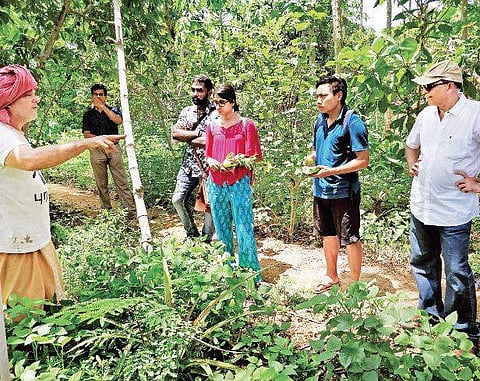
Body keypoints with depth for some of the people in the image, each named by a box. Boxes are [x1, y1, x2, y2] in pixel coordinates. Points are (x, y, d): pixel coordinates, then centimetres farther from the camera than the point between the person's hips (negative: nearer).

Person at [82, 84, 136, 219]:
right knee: (101, 183, 3)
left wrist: (103, 107, -9)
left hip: (113, 148, -1)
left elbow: (118, 121, -10)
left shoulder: (113, 110, 13)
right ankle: (106, 210, 10)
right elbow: (86, 134, 5)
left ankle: (131, 209, -9)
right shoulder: (88, 114, 15)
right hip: (96, 150, 2)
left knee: (121, 181, -6)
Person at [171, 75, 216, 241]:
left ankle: (207, 239, 21)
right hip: (188, 165, 5)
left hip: (208, 167, -5)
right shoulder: (187, 111, 9)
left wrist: (188, 138, -13)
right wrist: (197, 133, -14)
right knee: (178, 199, 3)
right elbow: (175, 133, -3)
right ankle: (192, 233, 23)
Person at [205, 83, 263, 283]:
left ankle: (252, 276, 6)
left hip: (239, 184, -4)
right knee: (222, 231, 10)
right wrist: (211, 162, -7)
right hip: (216, 184, 4)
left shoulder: (246, 125, -1)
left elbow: (255, 157, -1)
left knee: (244, 230, -4)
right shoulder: (212, 126, 10)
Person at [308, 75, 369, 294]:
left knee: (350, 239, 6)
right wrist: (311, 161, -2)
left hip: (343, 191, -7)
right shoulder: (320, 120, 7)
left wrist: (331, 171, -24)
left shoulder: (352, 122, -15)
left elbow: (363, 160, -17)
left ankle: (354, 283, 23)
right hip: (321, 189, 8)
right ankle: (332, 277, 38)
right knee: (328, 235, 19)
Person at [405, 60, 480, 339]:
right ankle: (431, 315, 38)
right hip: (421, 206, 7)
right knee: (422, 263, 18)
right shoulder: (426, 115, 6)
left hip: (454, 211, -7)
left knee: (457, 273, 2)